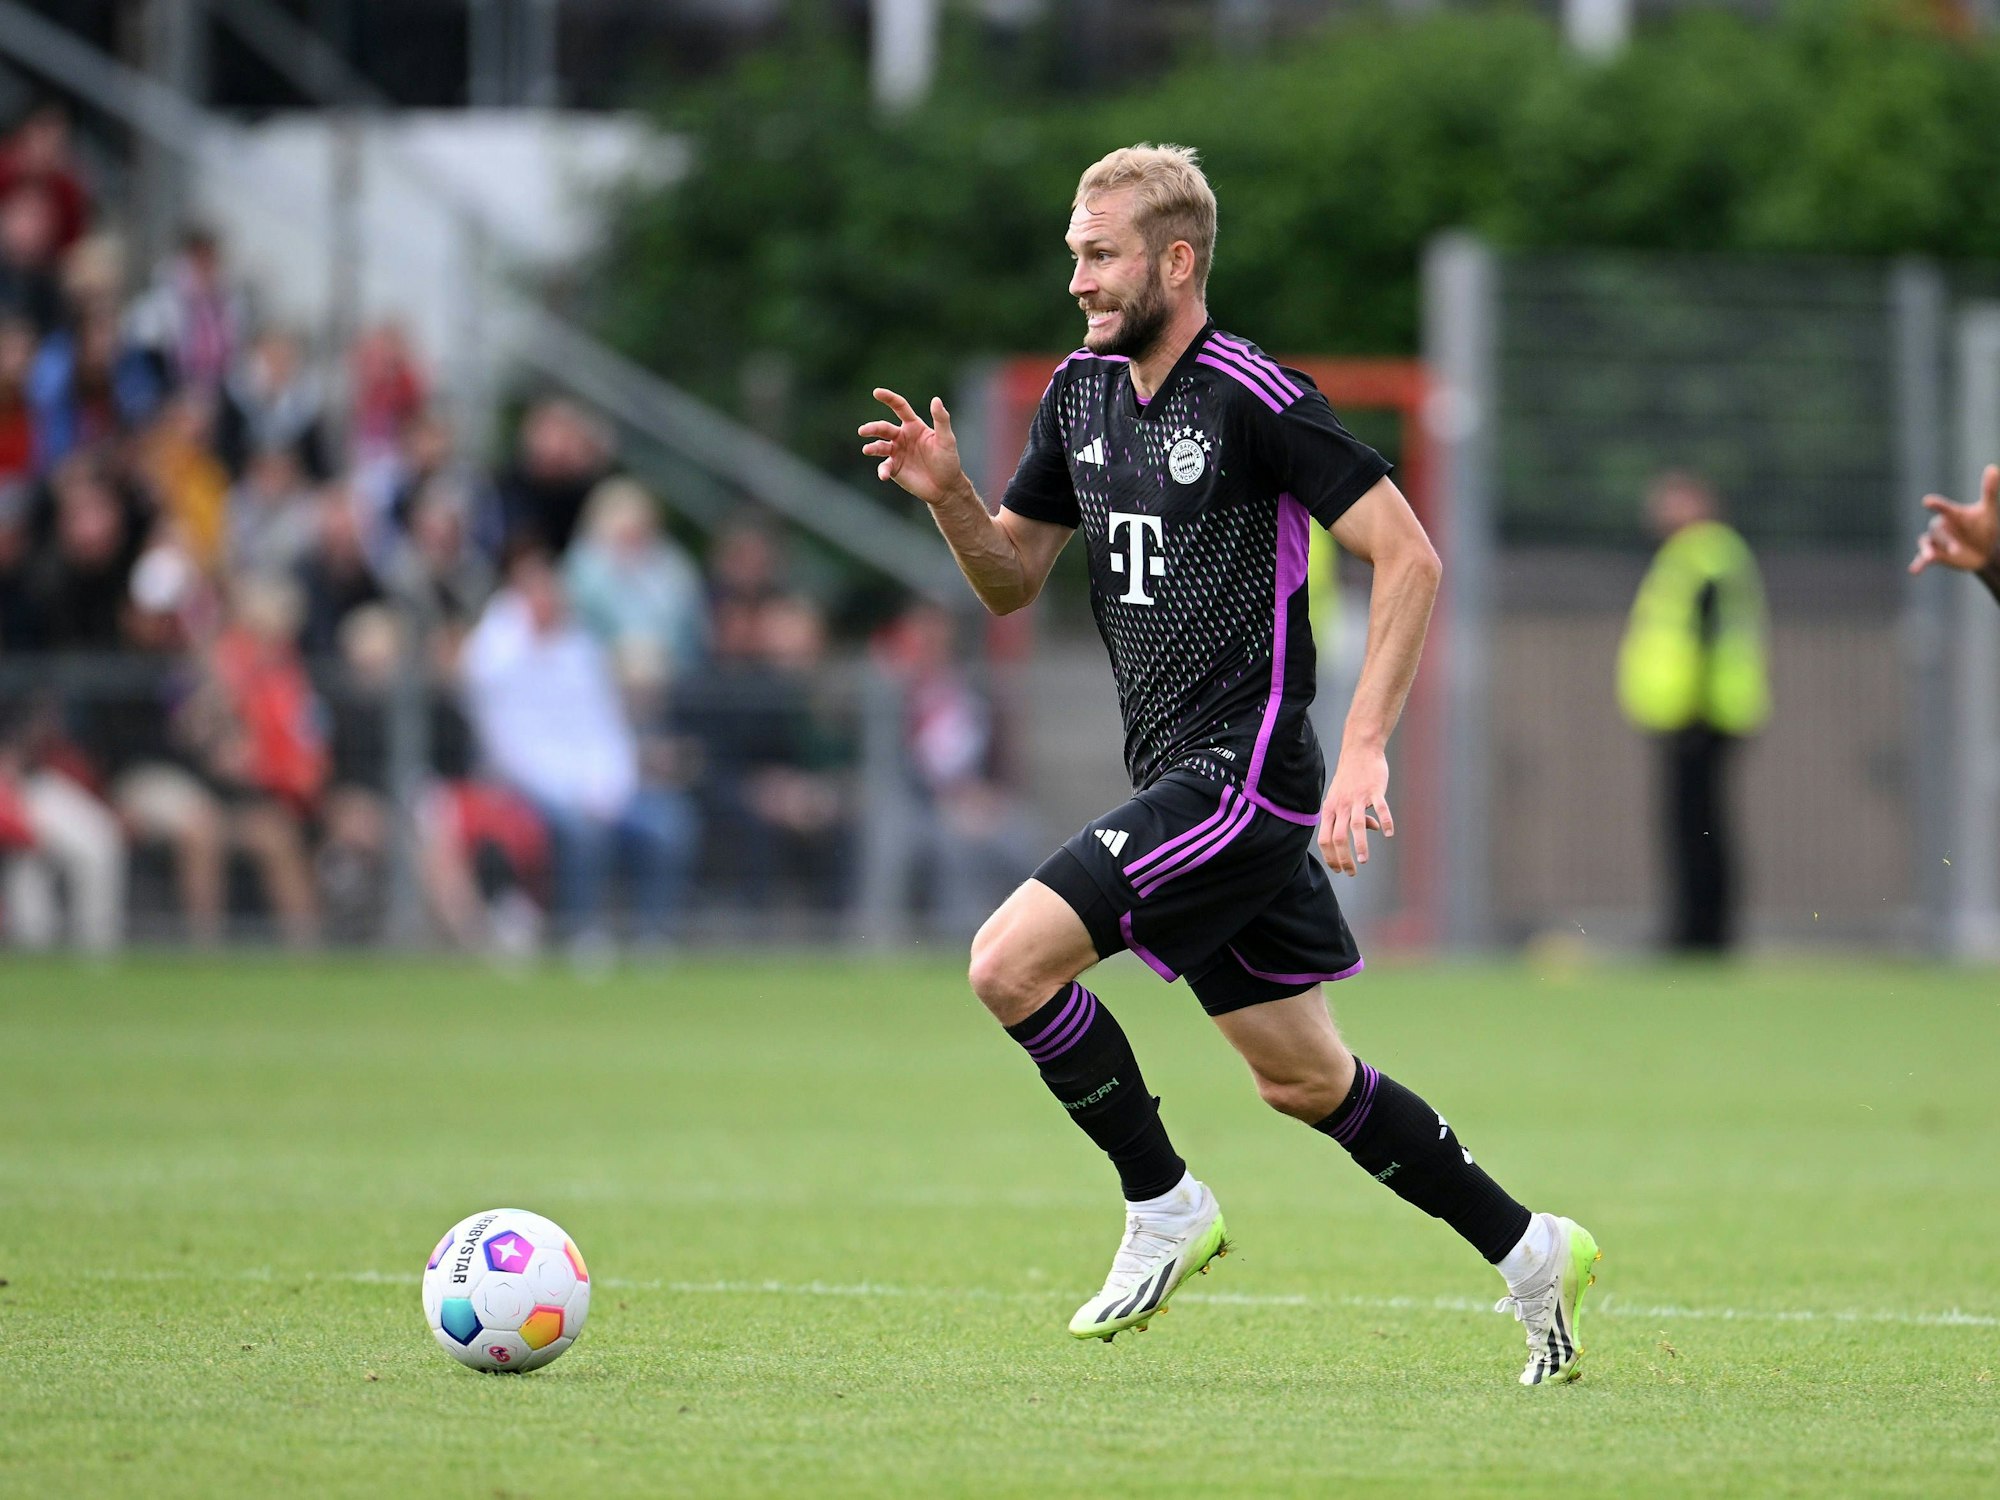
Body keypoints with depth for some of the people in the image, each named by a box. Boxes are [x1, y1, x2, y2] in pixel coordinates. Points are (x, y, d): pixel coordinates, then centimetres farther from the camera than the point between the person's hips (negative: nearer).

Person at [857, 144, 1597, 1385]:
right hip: (1178, 775, 9)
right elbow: (1012, 579, 18)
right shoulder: (1082, 394, 10)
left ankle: (1164, 1208, -1)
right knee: (1304, 1079, 13)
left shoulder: (1255, 398, -14)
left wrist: (1365, 750, -20)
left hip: (1240, 772, -9)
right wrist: (948, 492, -3)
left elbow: (1410, 558, -15)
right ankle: (1529, 1253, 25)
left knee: (1012, 960, -17)